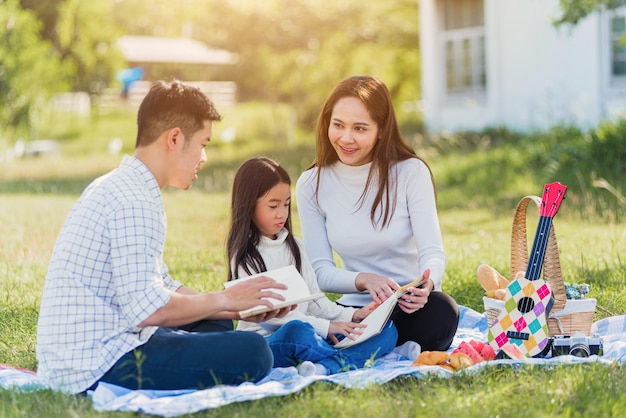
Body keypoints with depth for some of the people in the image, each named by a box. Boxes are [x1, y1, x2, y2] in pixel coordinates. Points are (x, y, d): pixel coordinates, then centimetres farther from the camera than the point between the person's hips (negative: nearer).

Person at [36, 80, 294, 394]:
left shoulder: (120, 188, 15)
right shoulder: (133, 199, -17)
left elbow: (162, 287, 17)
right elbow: (147, 308, -25)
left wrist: (242, 309, 10)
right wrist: (224, 300, -10)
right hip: (98, 365, -10)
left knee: (216, 325, 26)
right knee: (252, 353, -19)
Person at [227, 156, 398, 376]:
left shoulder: (294, 246, 17)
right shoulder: (245, 256, -4)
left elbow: (314, 300, 16)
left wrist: (351, 316, -1)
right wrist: (326, 326, -20)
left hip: (313, 334, 7)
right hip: (266, 340, -7)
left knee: (387, 328, -10)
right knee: (297, 331, -42)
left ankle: (327, 366, -35)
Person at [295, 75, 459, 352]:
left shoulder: (410, 172, -5)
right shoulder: (311, 185, 1)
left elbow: (433, 253, -11)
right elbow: (320, 271, -3)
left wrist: (426, 284, -35)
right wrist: (364, 280, -25)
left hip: (412, 308, -1)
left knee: (440, 311, -37)